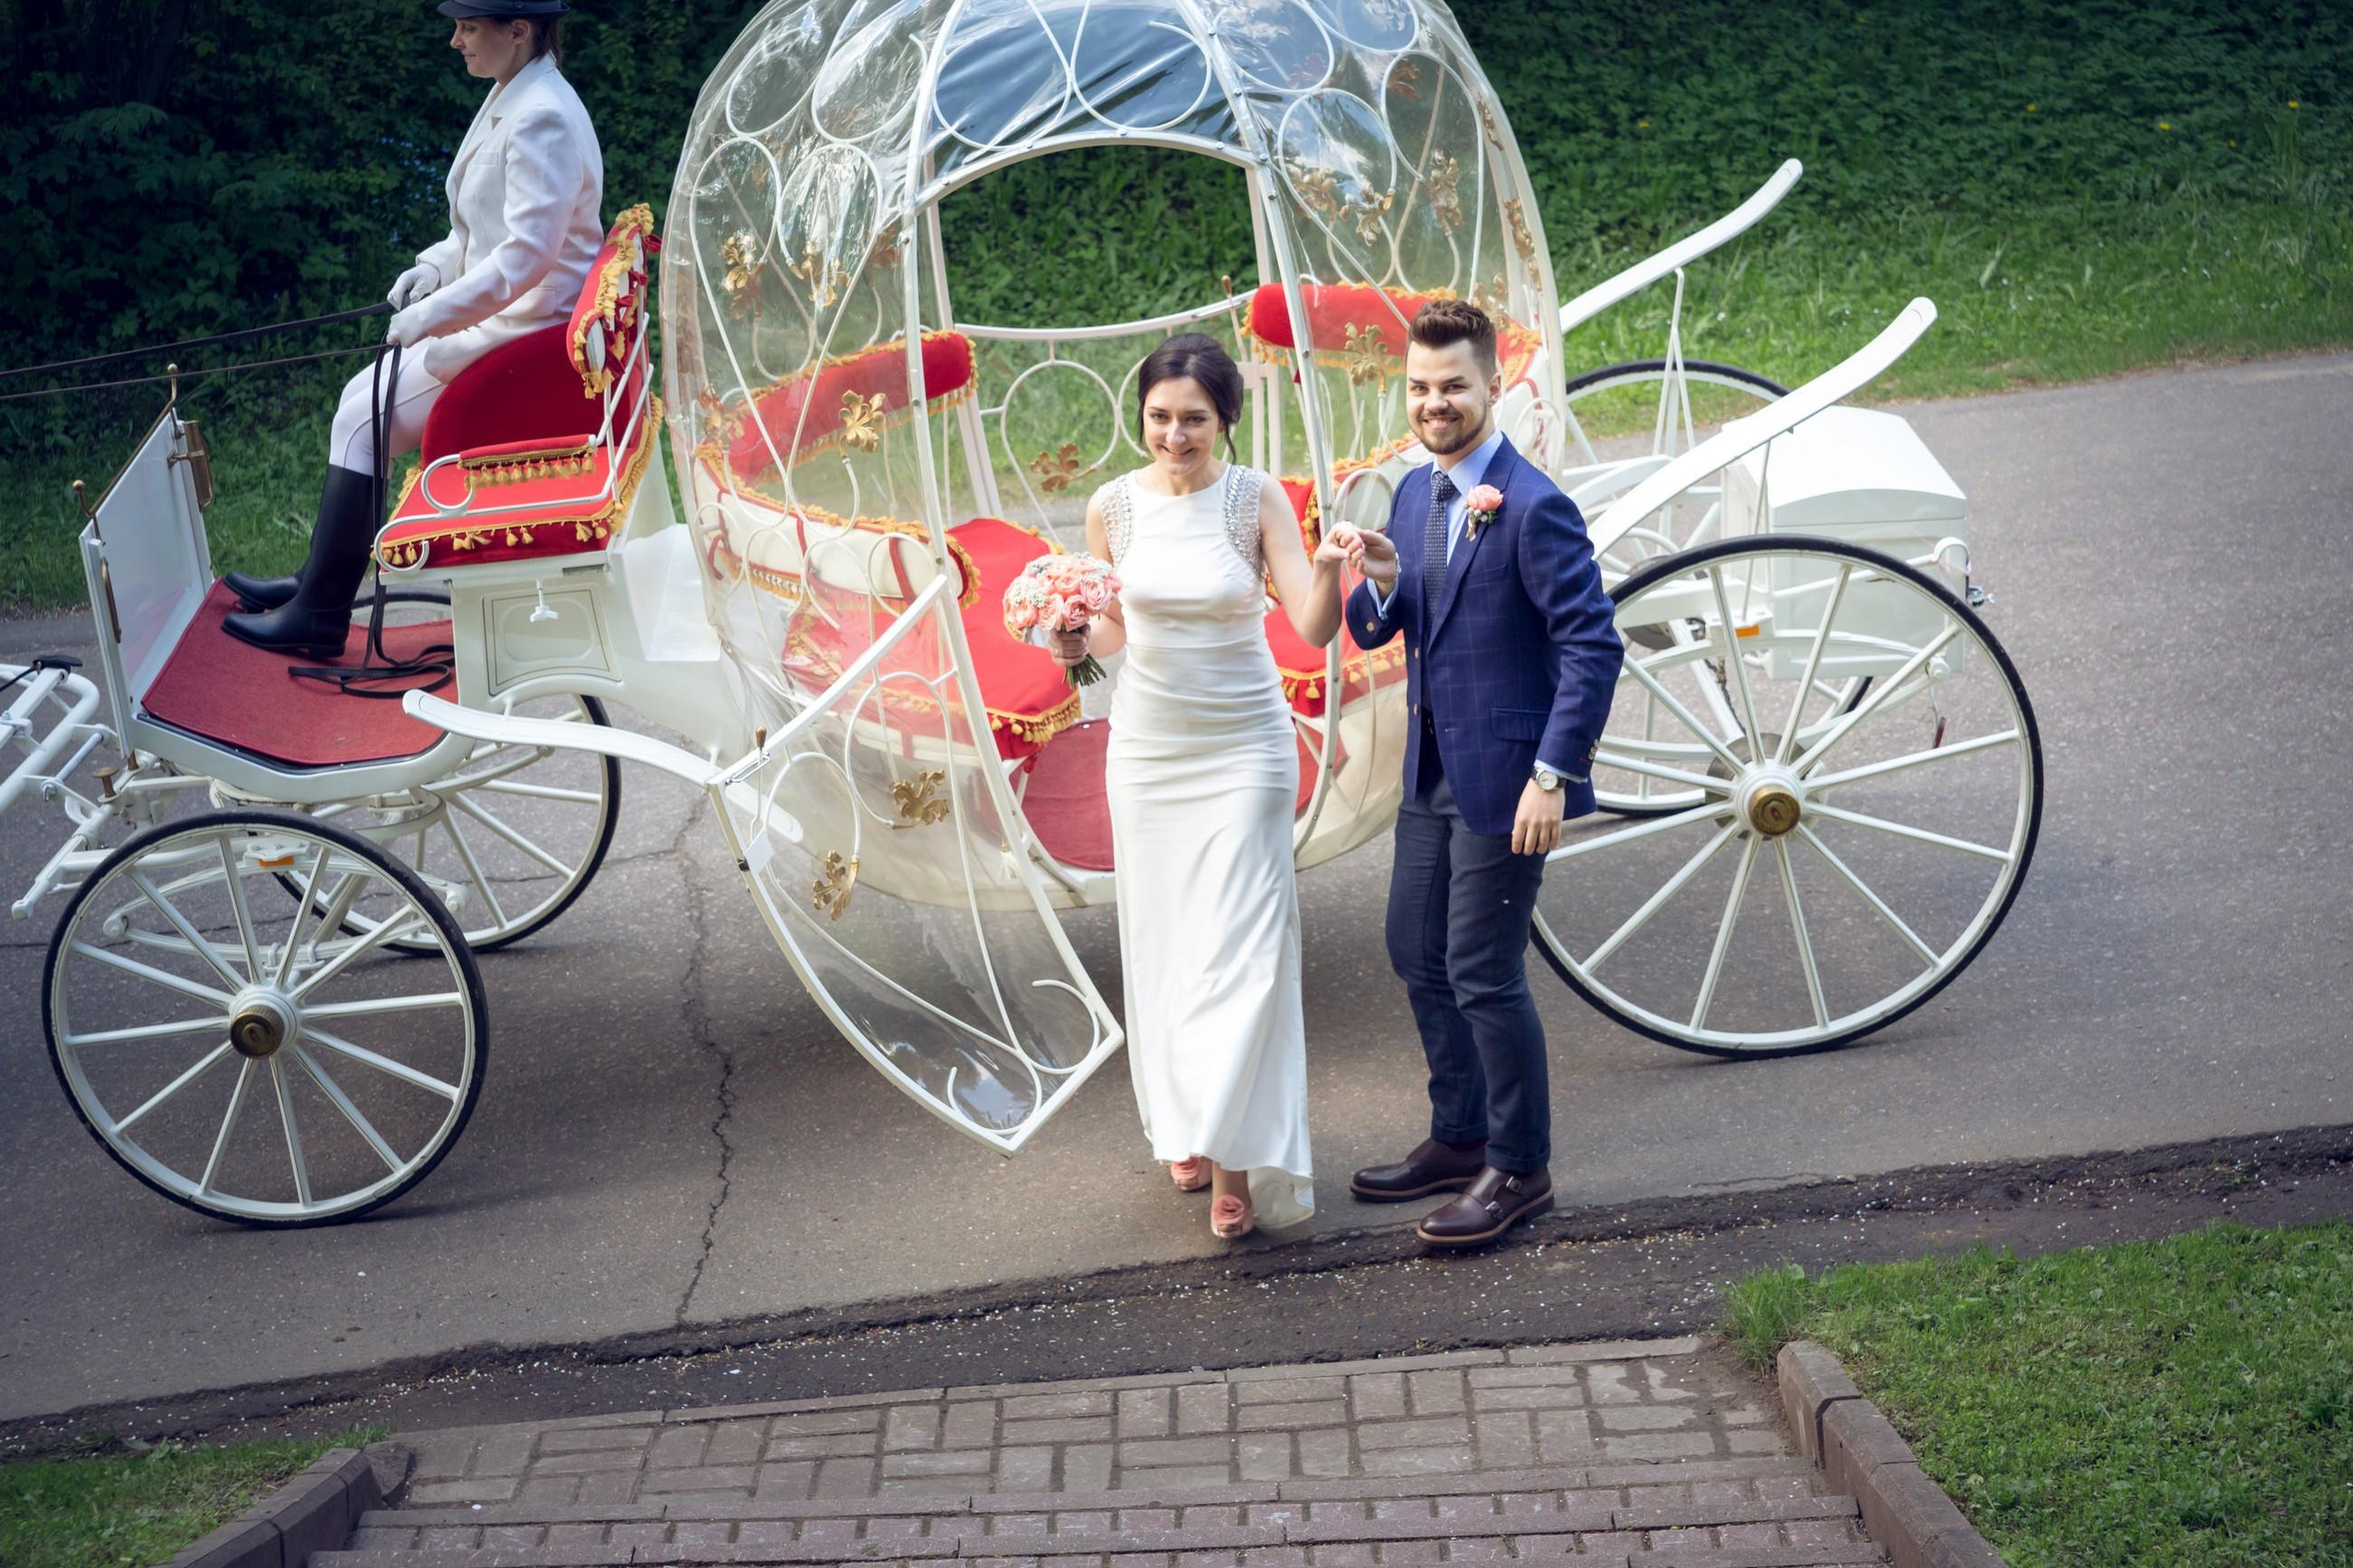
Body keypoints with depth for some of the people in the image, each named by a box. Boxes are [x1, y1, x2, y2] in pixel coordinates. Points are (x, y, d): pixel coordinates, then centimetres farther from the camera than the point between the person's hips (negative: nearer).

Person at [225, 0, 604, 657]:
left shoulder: (541, 120, -22)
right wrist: (436, 265, 7)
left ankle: (319, 614, 0)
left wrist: (433, 315, -23)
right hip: (505, 315, 10)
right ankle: (320, 583, 16)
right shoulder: (512, 98, 11)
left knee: (365, 416, -9)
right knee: (366, 401, 9)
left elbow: (526, 255, -26)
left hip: (524, 329, -10)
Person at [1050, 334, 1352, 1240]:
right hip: (1147, 746, 3)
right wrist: (1076, 645, -10)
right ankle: (1185, 1128, 24)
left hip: (1242, 747, -3)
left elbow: (1314, 630, -15)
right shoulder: (1113, 507, -1)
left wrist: (1329, 564, -35)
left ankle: (1235, 1160, -3)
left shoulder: (1257, 500, -9)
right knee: (1163, 939, 9)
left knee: (1239, 943, -7)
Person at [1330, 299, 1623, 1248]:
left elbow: (1593, 647, -19)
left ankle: (1519, 1169, 14)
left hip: (1505, 778, -9)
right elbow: (1371, 633, 12)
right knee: (1417, 955, 17)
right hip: (1433, 771, 9)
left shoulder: (1533, 509, -17)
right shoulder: (1415, 495, 8)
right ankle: (1460, 1139, 34)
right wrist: (1380, 583, -12)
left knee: (1482, 973, -2)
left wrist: (1552, 776, -23)